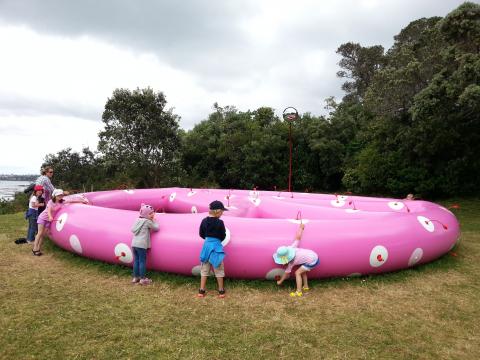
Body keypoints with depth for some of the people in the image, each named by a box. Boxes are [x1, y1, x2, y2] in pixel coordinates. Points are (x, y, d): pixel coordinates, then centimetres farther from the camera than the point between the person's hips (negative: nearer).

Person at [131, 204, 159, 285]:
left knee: (136, 260, 13)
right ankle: (142, 279, 5)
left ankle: (135, 277, 21)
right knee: (142, 261, 0)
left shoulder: (137, 220, 14)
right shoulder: (148, 221, -6)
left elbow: (132, 229, 14)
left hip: (134, 244, 7)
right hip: (141, 245, -7)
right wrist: (153, 220, 11)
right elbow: (156, 228, 0)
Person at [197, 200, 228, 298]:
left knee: (204, 269, 13)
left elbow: (201, 234, 5)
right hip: (216, 246, -4)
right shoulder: (220, 222, -15)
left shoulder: (204, 221, -3)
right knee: (218, 269, 10)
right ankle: (221, 291, 19)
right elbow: (223, 236, -7)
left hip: (206, 245, 4)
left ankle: (201, 291, 17)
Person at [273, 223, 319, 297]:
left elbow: (287, 273, -2)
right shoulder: (291, 248, -5)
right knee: (302, 270, 23)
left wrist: (280, 281, 11)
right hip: (314, 255, 9)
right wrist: (301, 228, 4)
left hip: (311, 262, -9)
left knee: (297, 273, -3)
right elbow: (298, 238, -5)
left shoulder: (291, 262, -14)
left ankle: (299, 292, -1)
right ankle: (306, 286, 33)